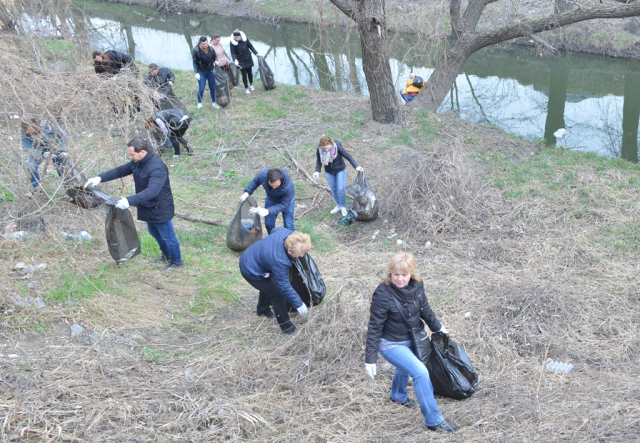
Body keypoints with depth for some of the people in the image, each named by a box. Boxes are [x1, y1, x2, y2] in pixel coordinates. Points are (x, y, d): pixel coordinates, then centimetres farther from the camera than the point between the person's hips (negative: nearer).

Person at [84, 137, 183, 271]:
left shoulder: (157, 167, -34)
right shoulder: (138, 162, -4)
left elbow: (152, 190, -45)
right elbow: (120, 170, 4)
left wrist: (130, 201, -53)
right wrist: (100, 178, -9)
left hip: (160, 209, -10)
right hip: (148, 208, 10)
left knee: (168, 237, 8)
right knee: (155, 233, 26)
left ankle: (176, 262, 28)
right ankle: (166, 256, 47)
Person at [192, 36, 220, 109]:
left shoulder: (211, 49, -6)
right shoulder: (196, 50, -14)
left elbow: (214, 57, 9)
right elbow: (195, 62, -10)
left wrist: (215, 61, -13)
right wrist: (196, 73, -16)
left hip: (210, 70, 3)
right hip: (201, 71, -3)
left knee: (212, 87, 5)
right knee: (201, 88, -6)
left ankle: (213, 102, 22)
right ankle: (199, 103, 14)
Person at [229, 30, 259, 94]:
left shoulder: (245, 39, -12)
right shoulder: (232, 43, -17)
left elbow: (251, 46, -1)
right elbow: (233, 53, -14)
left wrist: (256, 53, -7)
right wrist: (235, 60, -31)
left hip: (248, 59, 2)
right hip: (241, 61, -2)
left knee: (249, 72, 12)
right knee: (244, 74, 1)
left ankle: (251, 84, 38)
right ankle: (246, 88, 17)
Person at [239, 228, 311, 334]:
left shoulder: (287, 233, -21)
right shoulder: (279, 261, -41)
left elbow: (275, 230, 4)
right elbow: (284, 286, -30)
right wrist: (299, 304, -22)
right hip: (251, 271, -9)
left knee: (267, 286, 32)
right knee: (277, 295, -6)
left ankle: (262, 309, 58)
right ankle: (286, 326, 11)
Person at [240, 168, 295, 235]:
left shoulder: (289, 187, -46)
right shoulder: (263, 174, -37)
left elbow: (284, 205, -36)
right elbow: (255, 181, -12)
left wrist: (268, 211, -48)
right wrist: (247, 192, -25)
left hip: (286, 200, -3)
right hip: (271, 198, 4)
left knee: (288, 224, -3)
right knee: (268, 223, 10)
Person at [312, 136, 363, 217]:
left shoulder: (337, 147, -29)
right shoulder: (319, 150, -21)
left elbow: (348, 156, -24)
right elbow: (318, 161, -6)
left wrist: (356, 166, -31)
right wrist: (317, 171, -21)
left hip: (340, 170, -3)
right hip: (329, 172, 3)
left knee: (341, 189, -4)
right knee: (333, 189, 12)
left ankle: (343, 207, 18)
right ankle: (338, 205, 34)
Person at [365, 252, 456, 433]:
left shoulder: (416, 286, -15)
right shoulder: (383, 294, -31)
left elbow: (424, 309, 5)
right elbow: (375, 327, -24)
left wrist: (438, 327, 18)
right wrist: (370, 359, -21)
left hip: (410, 339, 7)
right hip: (391, 344, -7)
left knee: (406, 367, 32)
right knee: (421, 372, -20)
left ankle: (398, 395, 64)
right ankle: (433, 420, -3)